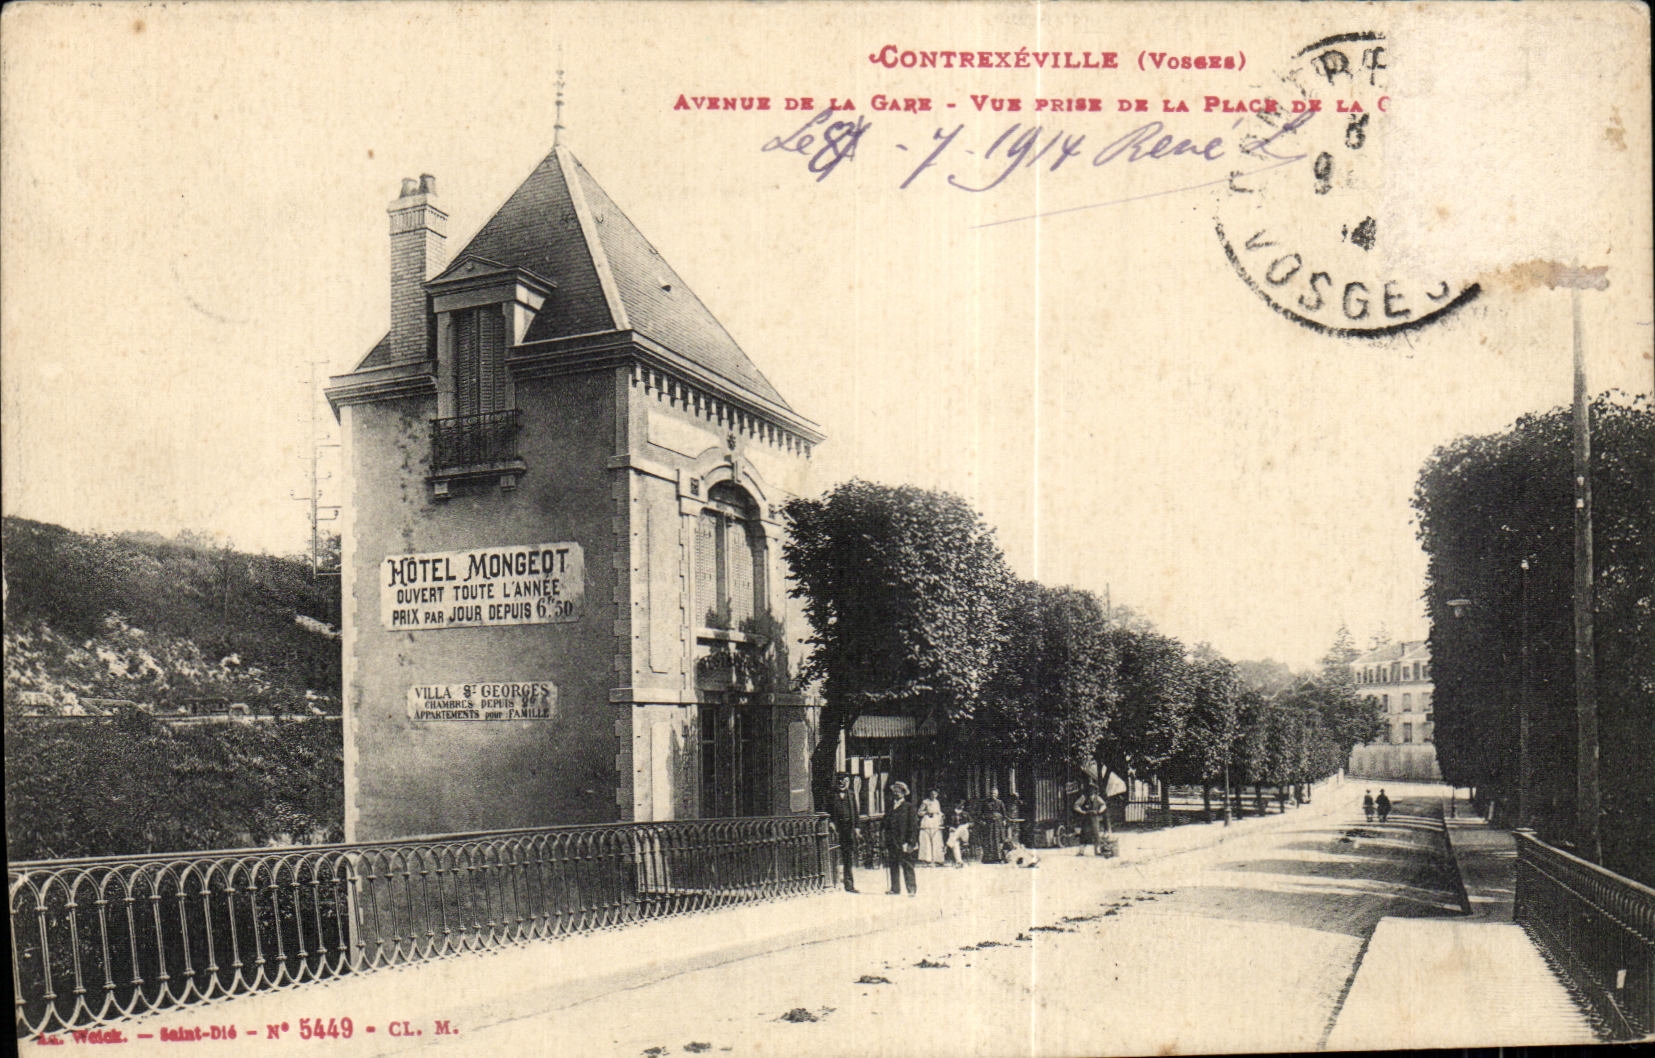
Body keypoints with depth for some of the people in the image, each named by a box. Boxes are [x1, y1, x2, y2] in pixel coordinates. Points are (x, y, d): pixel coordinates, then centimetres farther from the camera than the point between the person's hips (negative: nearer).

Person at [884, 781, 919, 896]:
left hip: (904, 842, -5)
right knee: (893, 865, 4)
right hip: (892, 842, 5)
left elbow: (913, 825, -4)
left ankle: (912, 889, 2)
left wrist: (910, 842, -12)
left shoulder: (909, 807, 2)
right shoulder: (889, 808, 16)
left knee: (907, 866, -4)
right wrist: (886, 845, 11)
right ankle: (895, 889, 11)